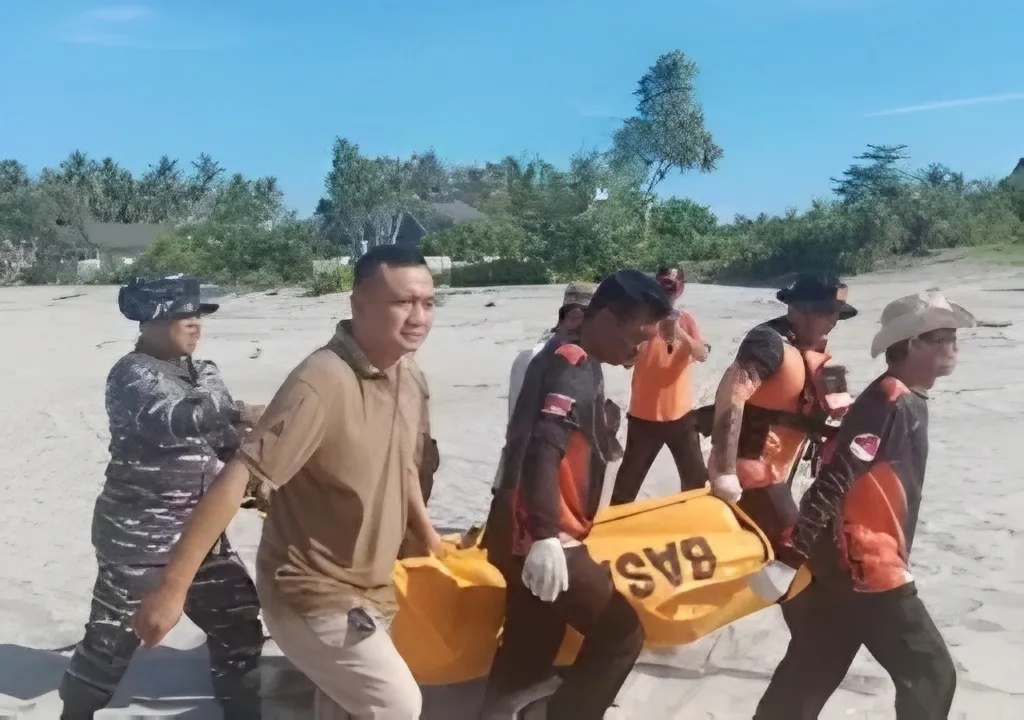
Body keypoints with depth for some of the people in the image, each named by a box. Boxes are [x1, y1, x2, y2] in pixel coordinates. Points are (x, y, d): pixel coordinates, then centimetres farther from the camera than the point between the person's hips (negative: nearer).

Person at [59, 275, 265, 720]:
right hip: (139, 534, -7)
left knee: (237, 616, 11)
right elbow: (171, 418, -34)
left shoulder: (202, 373, 9)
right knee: (114, 632, 4)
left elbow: (225, 438, 11)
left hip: (199, 529, 7)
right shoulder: (131, 374, -15)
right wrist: (236, 413, -40)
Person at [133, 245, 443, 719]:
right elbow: (239, 478, -31)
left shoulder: (411, 380, -1)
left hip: (366, 593, 8)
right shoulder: (321, 383, -28)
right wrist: (173, 587, -32)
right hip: (312, 597, -8)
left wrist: (428, 535, 26)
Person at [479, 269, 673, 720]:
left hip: (530, 537, 10)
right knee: (621, 633, 1)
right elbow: (542, 453, -27)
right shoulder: (573, 367, -15)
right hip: (540, 541, -10)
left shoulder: (572, 362, 15)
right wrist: (546, 536, -34)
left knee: (527, 654, 16)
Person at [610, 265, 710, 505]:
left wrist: (680, 333, -32)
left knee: (697, 478, 13)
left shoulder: (686, 319, 2)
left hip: (680, 414, 3)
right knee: (629, 479, 7)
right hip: (644, 415, -3)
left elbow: (703, 354, -13)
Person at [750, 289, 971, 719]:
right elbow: (834, 482, -24)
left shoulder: (907, 402, 13)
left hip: (845, 563, 9)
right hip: (864, 569, -9)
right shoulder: (891, 402, -18)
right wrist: (791, 558, -26)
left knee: (810, 674, 14)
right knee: (930, 674, 3)